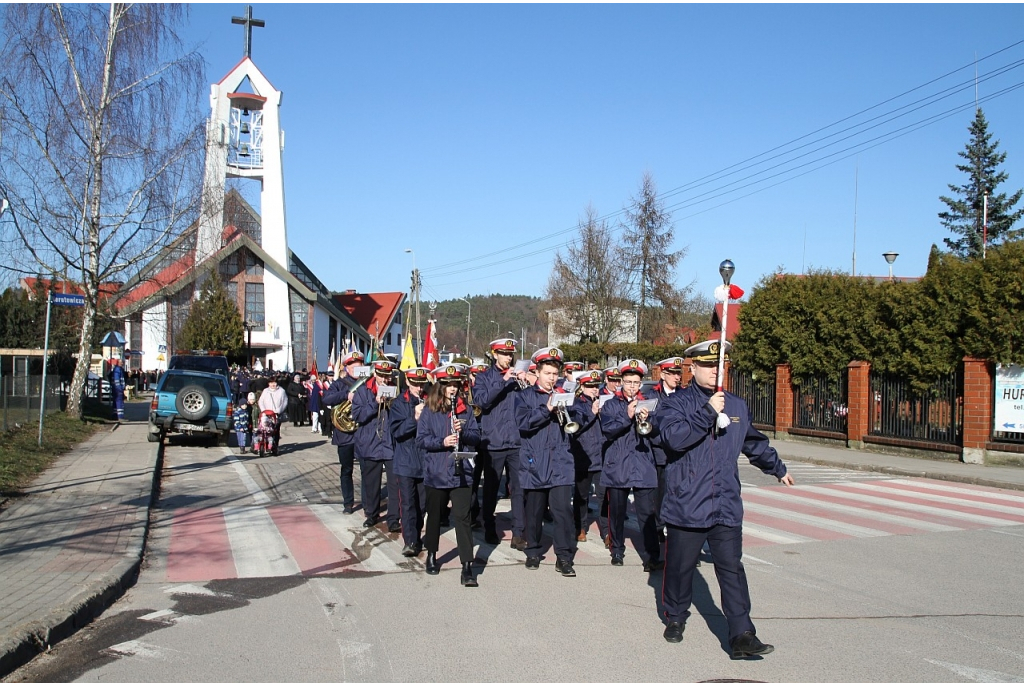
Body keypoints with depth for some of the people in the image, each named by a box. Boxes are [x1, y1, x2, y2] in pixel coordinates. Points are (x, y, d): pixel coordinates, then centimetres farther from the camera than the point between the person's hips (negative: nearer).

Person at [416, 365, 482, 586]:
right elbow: (420, 439, -7)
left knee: (462, 517, -6)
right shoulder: (429, 411, -1)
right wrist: (442, 442, -22)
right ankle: (431, 555, 35)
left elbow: (476, 438, 4)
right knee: (434, 516, 14)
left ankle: (467, 567, -7)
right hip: (436, 473, 0)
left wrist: (463, 431, -16)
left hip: (461, 473, 0)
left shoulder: (465, 410, 6)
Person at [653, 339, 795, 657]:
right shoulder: (676, 403, -3)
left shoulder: (737, 407, 13)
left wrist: (778, 468, 41)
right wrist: (708, 413, -23)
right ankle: (675, 618, 30)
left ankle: (742, 635, -2)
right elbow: (674, 437, -23)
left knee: (732, 570, -1)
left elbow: (755, 443, 30)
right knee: (680, 567, 10)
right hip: (686, 507, -3)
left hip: (726, 507, 3)